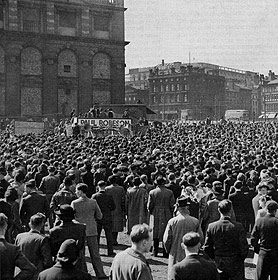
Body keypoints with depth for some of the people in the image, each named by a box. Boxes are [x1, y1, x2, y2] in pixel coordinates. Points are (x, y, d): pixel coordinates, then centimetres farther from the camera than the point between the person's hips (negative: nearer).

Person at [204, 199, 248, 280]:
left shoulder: (211, 226, -8)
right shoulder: (238, 227, -16)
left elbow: (207, 248, -2)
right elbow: (244, 248, -13)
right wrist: (240, 260, 5)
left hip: (218, 265, 3)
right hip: (235, 265, -3)